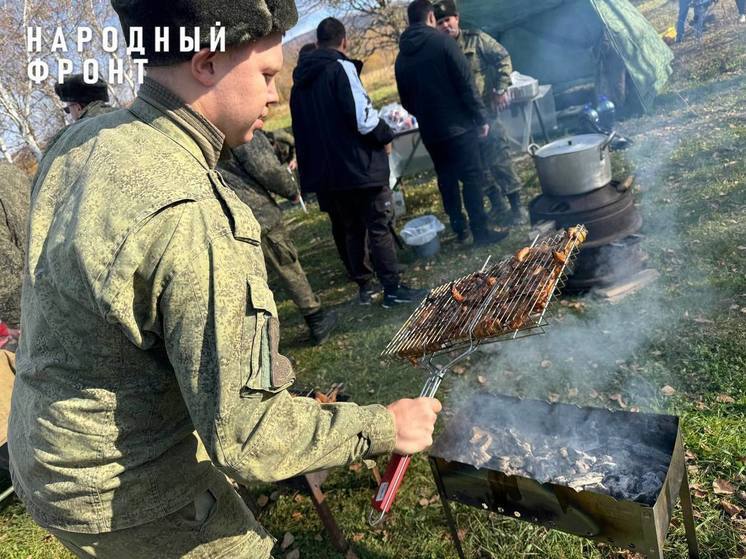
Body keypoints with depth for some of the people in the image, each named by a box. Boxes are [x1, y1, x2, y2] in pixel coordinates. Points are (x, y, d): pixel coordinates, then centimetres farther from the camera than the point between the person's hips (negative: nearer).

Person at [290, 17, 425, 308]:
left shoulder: (300, 81, 13)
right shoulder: (341, 68, -10)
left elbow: (301, 130, 18)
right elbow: (364, 119, -20)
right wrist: (386, 134, -2)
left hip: (326, 171, 7)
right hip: (358, 165, -7)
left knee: (351, 230, 16)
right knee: (379, 227, 2)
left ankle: (365, 286, 23)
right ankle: (393, 288, 6)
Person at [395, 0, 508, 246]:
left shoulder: (401, 57, 9)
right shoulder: (442, 41, -8)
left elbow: (406, 101, 14)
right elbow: (466, 83, -11)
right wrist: (481, 117, -6)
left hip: (430, 131, 6)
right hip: (458, 125, -5)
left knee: (446, 180, 14)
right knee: (471, 178, -1)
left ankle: (459, 228, 21)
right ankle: (480, 231, 0)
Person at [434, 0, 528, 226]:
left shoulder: (476, 39, -2)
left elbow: (503, 58, -2)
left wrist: (501, 89, -10)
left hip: (486, 110, -4)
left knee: (499, 159, -6)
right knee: (478, 163, 10)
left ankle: (517, 206, 5)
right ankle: (496, 203, 26)